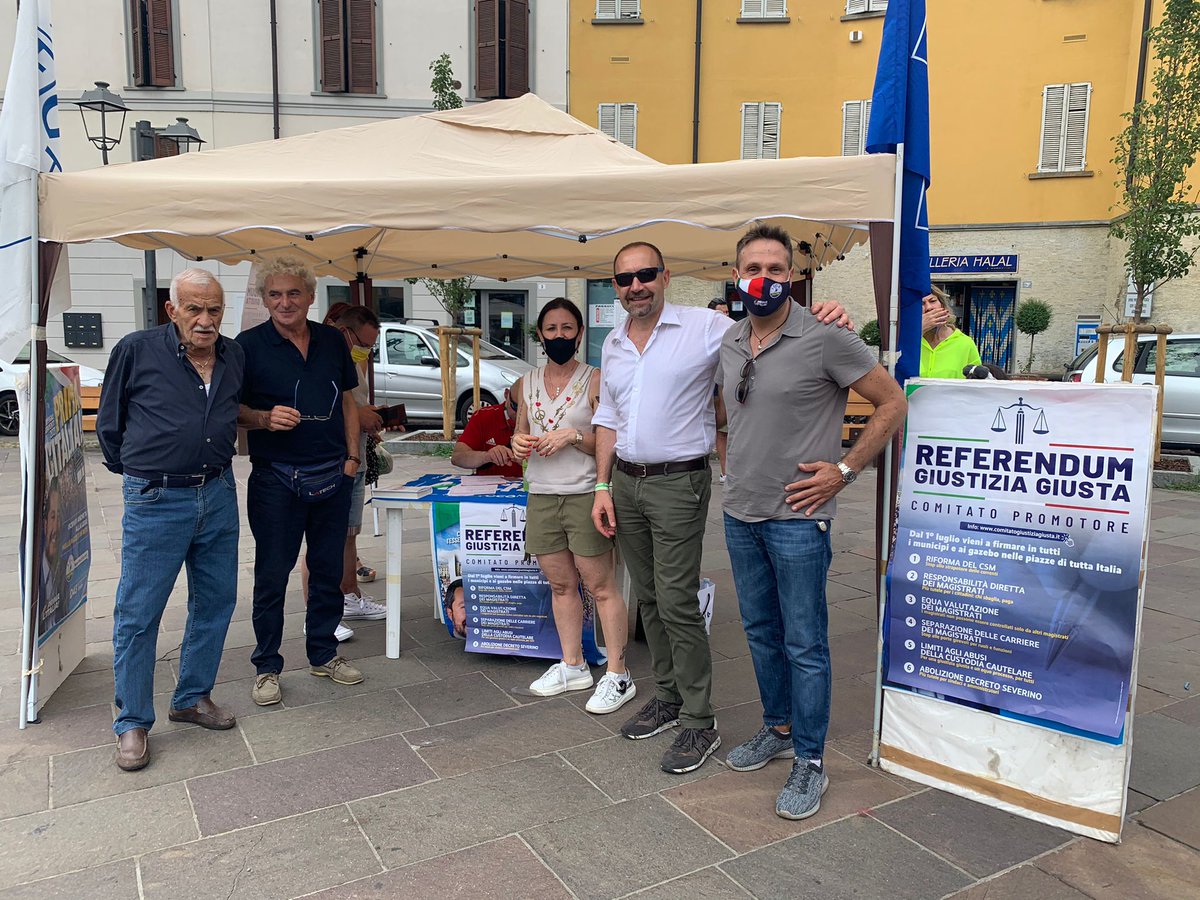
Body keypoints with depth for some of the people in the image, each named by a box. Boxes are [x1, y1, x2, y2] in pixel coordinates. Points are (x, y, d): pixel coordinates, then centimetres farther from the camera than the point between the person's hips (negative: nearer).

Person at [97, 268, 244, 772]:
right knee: (138, 614, 1)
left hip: (218, 495, 5)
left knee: (216, 602, 12)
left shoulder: (235, 357, 6)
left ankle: (193, 698, 28)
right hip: (156, 500, -4)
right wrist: (136, 471, 10)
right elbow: (109, 423, 4)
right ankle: (132, 722, 15)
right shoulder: (136, 351, -6)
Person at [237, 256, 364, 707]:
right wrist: (264, 418, -21)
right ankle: (267, 666, 18)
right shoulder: (249, 344, -4)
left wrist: (352, 455, 6)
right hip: (276, 479, -4)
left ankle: (323, 654, 28)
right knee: (271, 576, 4)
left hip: (333, 476, 4)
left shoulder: (333, 341, 7)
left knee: (328, 570, 13)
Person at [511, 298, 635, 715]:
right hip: (541, 496, 5)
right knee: (560, 585, 13)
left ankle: (618, 675, 8)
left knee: (601, 586, -1)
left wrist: (574, 436, -20)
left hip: (584, 495, -5)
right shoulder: (527, 384, 12)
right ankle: (572, 666, 27)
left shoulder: (594, 380, -3)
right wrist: (519, 441, -1)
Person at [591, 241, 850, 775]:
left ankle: (699, 723, 7)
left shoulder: (704, 327, -8)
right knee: (649, 598, 14)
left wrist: (823, 322, -30)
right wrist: (602, 486, 10)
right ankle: (668, 697, 30)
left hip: (678, 484, -6)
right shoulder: (613, 344, 11)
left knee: (677, 604, -7)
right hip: (625, 484, 6)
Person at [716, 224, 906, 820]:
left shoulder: (824, 339, -13)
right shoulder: (729, 344, 7)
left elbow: (892, 402, -9)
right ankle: (778, 729, 36)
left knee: (803, 644, 2)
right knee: (761, 632, 18)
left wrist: (843, 469, -11)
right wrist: (739, 465, 12)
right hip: (740, 513, 7)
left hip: (796, 517, -6)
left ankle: (809, 762, 16)